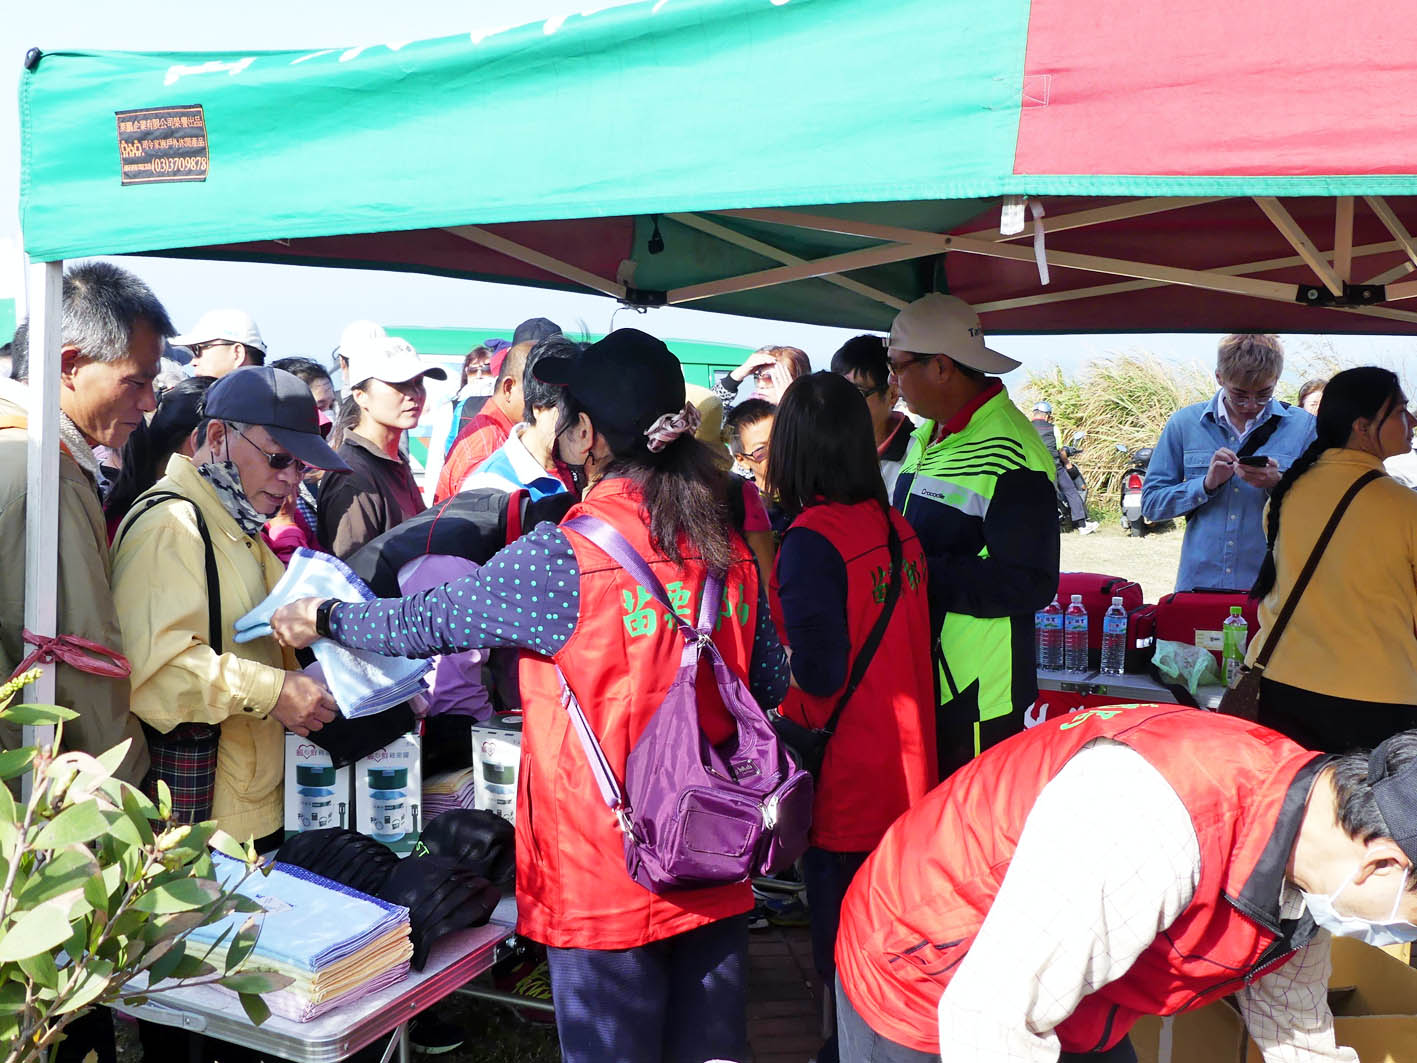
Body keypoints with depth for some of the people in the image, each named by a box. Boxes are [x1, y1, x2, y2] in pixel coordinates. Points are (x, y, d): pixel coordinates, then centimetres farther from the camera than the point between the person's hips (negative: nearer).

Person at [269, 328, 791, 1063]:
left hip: (603, 871, -5)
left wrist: (322, 619, 11)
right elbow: (770, 684, 8)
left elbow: (429, 623, -5)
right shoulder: (727, 549, -1)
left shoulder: (562, 557, -16)